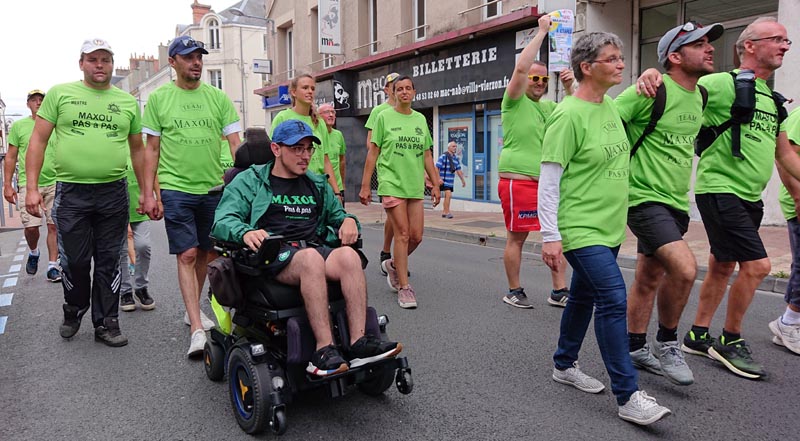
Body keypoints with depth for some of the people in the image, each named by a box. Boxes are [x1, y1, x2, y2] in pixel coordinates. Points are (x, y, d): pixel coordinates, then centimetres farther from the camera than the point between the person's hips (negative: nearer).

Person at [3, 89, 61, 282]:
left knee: (54, 225, -1)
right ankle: (33, 252, 25)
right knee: (31, 226, -6)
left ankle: (53, 266, 8)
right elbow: (11, 157, 7)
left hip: (55, 182, 1)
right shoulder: (18, 126, 5)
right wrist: (7, 184, 2)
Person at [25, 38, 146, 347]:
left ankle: (106, 323, 18)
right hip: (70, 192, -1)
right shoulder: (60, 93, 5)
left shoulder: (128, 102, 10)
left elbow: (138, 149, 14)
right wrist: (32, 187, -5)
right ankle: (73, 312, 32)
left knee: (108, 263, 7)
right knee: (74, 261, 6)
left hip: (113, 193, 1)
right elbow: (38, 141, 3)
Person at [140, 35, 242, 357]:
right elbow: (152, 149, 5)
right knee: (187, 255, -6)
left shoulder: (218, 98, 7)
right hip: (176, 188, -2)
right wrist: (148, 193, 0)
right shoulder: (158, 99, 4)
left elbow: (235, 143, 5)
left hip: (213, 188, 3)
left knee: (206, 254, 11)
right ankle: (197, 329, -5)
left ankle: (193, 309, 31)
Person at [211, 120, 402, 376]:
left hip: (315, 250, 4)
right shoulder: (249, 181, 13)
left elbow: (337, 214, 33)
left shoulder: (318, 185, 27)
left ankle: (358, 343, -37)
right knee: (311, 258, -39)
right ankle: (324, 349, -40)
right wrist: (245, 232, -24)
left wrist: (348, 220, 6)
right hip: (273, 256, -4)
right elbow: (223, 221, 0)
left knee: (349, 256, -31)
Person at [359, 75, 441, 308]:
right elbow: (373, 152, 1)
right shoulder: (384, 117, 2)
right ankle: (404, 287, 1)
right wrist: (365, 185, -2)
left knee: (416, 236, 3)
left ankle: (394, 265, 31)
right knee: (402, 234, -8)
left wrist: (435, 184, 12)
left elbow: (427, 155, 17)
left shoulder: (420, 119, 14)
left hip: (414, 185, 5)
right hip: (391, 183, -4)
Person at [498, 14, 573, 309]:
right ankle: (514, 292, 13)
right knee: (516, 238, 0)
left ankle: (559, 291, 13)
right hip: (518, 181, -7)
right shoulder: (515, 102, -2)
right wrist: (542, 32, -12)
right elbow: (520, 67, -15)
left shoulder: (549, 107, 19)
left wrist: (569, 89, 3)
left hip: (547, 182, 7)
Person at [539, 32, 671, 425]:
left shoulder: (610, 106, 10)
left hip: (608, 227, 9)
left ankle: (564, 365, 35)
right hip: (580, 228, -9)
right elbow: (548, 181, -17)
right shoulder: (568, 115, -15)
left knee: (584, 296, 17)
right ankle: (628, 397, -3)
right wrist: (550, 237, -19)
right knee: (613, 299, -13)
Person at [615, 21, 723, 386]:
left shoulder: (701, 96, 11)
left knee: (649, 280, 13)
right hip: (645, 198, -8)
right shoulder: (652, 90, -14)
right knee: (684, 268, -21)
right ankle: (666, 344, 2)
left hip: (676, 202, 8)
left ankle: (635, 349, 27)